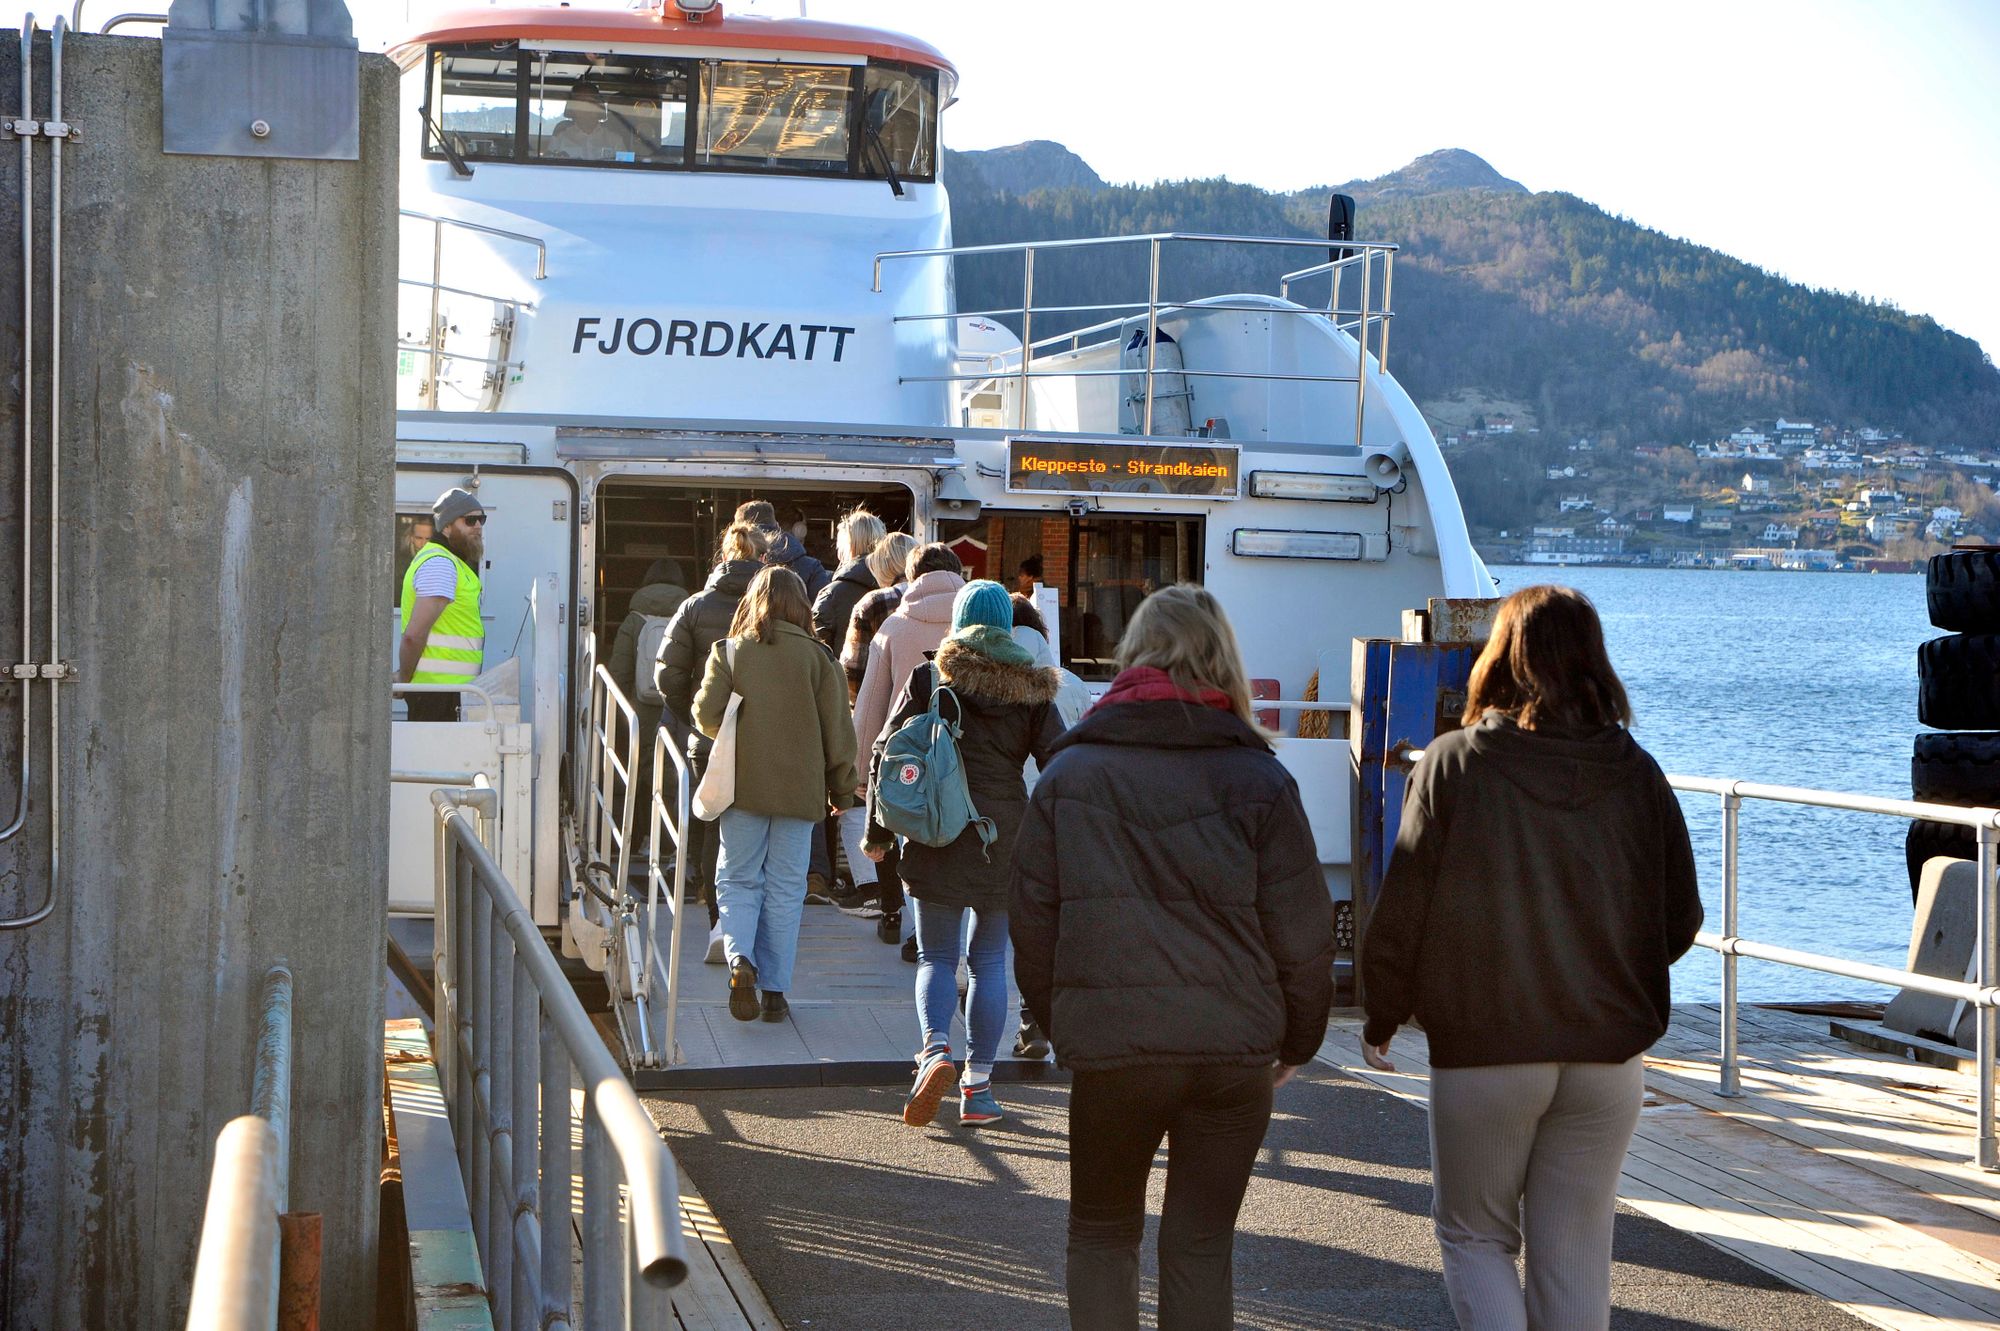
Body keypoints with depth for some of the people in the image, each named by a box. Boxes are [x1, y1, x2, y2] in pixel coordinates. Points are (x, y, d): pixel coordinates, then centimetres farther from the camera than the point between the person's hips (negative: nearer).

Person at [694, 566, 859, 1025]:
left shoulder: (728, 652, -2)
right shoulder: (817, 656, -3)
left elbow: (706, 714, -6)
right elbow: (836, 729, -1)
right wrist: (843, 788, 10)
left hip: (742, 785, 0)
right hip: (799, 790, 0)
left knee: (737, 879, 10)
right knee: (785, 889, 7)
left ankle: (740, 958, -15)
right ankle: (774, 989, 7)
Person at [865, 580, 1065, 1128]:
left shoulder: (929, 679, 2)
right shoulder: (1030, 689, 4)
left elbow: (886, 756, 1)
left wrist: (877, 833, 9)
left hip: (935, 837, -1)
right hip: (1005, 839, 1)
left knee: (936, 956, 9)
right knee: (989, 960, 10)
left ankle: (936, 1048, -18)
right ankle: (977, 1085, 9)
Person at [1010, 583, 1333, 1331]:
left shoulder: (1070, 773, 2)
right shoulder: (1259, 778, -1)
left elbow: (1032, 920, 5)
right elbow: (1301, 931, -1)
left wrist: (1058, 1025, 17)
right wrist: (1298, 1041, 12)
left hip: (1109, 1045, 0)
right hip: (1234, 1048, 0)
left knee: (1102, 1236, 17)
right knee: (1199, 1247, 10)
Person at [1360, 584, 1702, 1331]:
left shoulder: (1454, 763, -10)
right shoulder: (1634, 772, -1)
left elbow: (1405, 908, -8)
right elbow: (1680, 918, 5)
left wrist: (1381, 1019, 6)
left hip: (1481, 1051, -3)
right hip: (1607, 1053, 3)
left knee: (1473, 1233, 14)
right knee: (1576, 1255, 11)